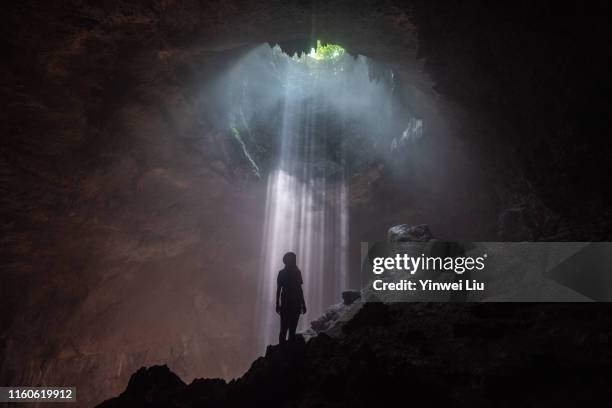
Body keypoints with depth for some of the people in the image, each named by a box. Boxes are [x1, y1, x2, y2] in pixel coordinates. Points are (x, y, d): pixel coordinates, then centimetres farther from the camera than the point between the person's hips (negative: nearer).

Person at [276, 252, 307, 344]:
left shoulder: (297, 272, 11)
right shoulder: (282, 273, 1)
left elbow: (299, 289, 15)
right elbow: (278, 289, 1)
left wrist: (303, 304, 14)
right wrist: (277, 304, -4)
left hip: (296, 304, 4)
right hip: (285, 304, -3)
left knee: (292, 329, 5)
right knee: (284, 329, -6)